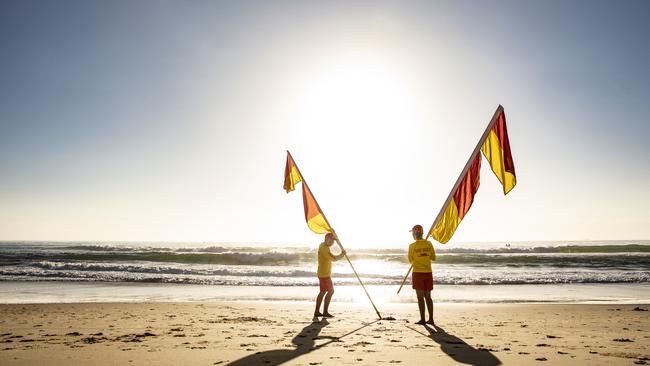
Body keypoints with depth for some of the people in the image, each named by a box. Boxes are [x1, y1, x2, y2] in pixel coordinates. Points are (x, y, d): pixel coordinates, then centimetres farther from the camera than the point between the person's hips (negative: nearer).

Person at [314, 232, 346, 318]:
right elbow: (334, 258, -27)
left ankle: (317, 312, 18)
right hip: (324, 274, -10)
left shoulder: (323, 245, 11)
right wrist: (342, 255, -11)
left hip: (323, 273, 10)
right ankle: (325, 312, 0)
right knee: (330, 291, -4)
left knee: (323, 292, 14)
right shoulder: (324, 248, -20)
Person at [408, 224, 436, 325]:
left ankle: (422, 319, 1)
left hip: (418, 273, -4)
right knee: (428, 296, 12)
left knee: (420, 297, 0)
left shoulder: (412, 246, -10)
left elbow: (410, 260, 1)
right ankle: (431, 319, 12)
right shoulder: (429, 244, 1)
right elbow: (433, 257, 9)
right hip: (428, 272, 4)